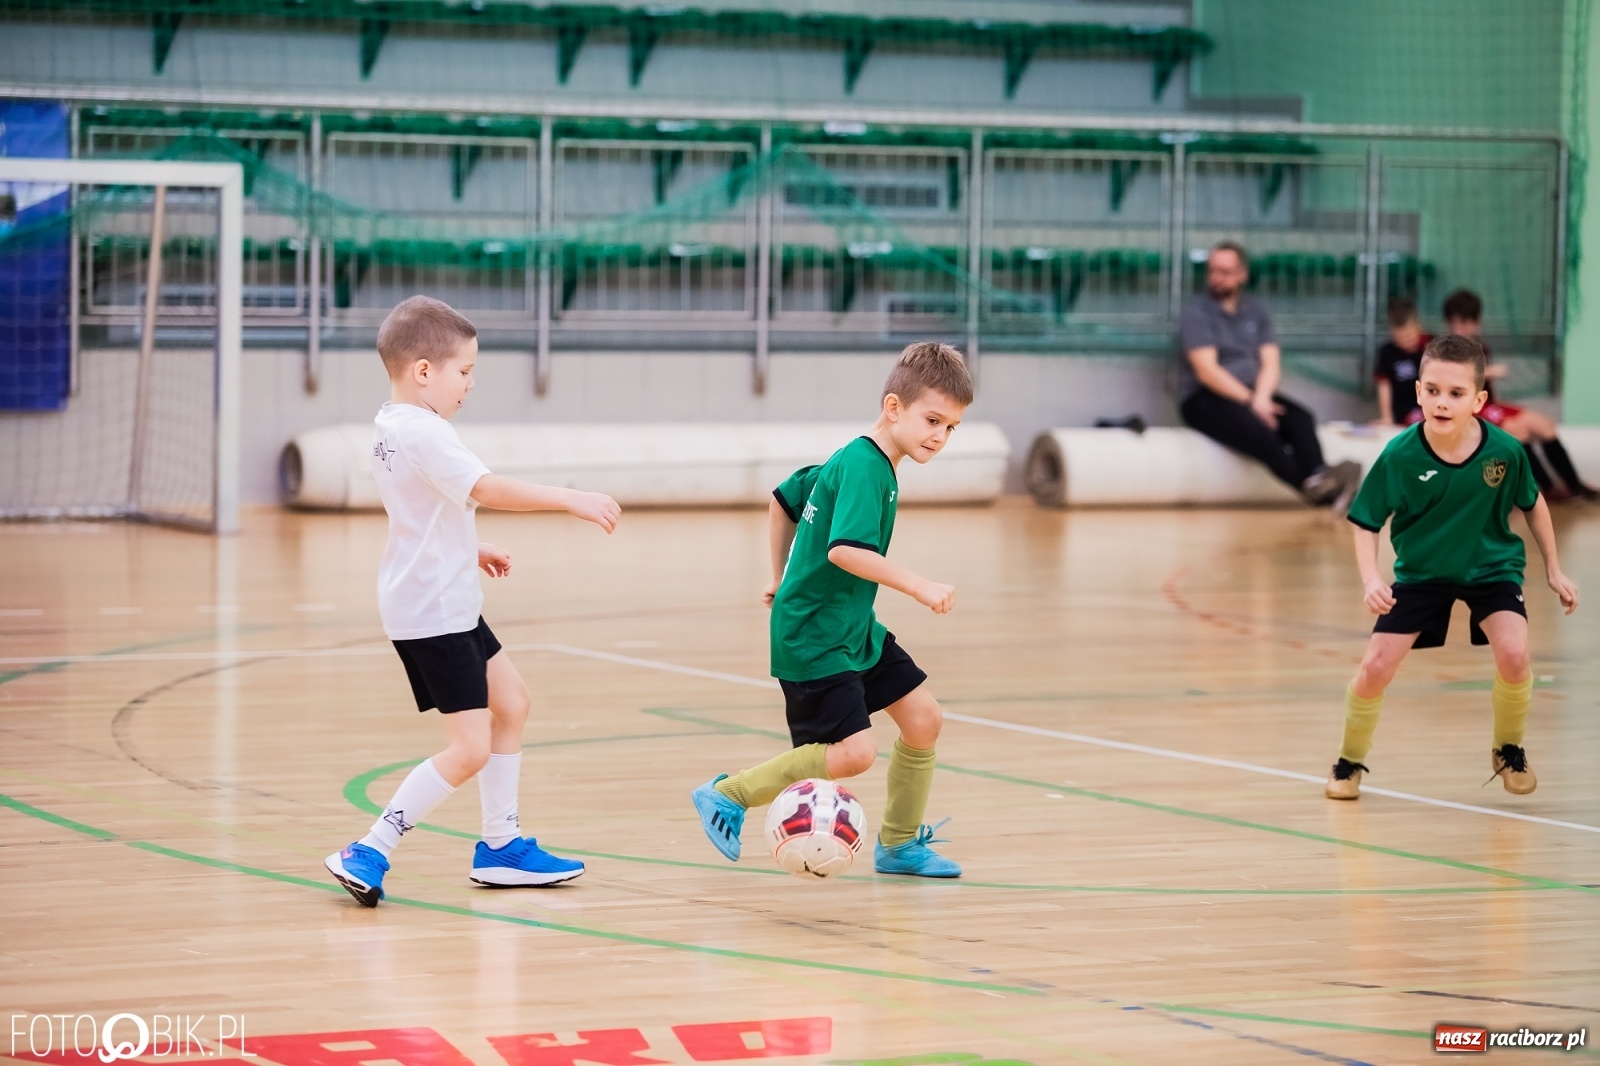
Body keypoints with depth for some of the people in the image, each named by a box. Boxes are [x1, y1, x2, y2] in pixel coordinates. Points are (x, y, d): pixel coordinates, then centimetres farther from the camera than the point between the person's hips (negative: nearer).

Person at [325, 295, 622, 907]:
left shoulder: (391, 426, 9)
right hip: (432, 612, -11)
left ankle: (501, 845, 28)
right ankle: (368, 855, -9)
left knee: (511, 703, 21)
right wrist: (571, 500, -28)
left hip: (449, 605, 11)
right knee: (471, 748, -11)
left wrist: (468, 550, 25)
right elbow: (486, 490, -31)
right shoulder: (424, 434, -22)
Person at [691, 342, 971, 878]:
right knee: (852, 752, -15)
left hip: (856, 630, 10)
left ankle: (899, 844, 20)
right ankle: (728, 796, 2)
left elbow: (784, 499, 24)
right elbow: (844, 549, -34)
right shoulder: (864, 467, -20)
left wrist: (782, 577, 30)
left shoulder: (850, 461, 11)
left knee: (923, 717, 6)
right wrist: (917, 586, -35)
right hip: (812, 637, -10)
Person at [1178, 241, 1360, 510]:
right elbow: (1206, 371, -13)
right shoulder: (1196, 313, -3)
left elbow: (1271, 363, 6)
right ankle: (1311, 488, -50)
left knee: (1300, 418, -25)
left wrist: (1261, 397, -16)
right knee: (1259, 430, -35)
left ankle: (1318, 477, -51)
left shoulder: (1255, 311, 14)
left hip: (1251, 394, 5)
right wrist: (1250, 402, -21)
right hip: (1203, 398, -5)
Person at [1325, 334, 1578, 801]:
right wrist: (1371, 579, -28)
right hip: (1420, 571, 0)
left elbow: (1532, 503, -1)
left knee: (1513, 654, -23)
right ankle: (1349, 762, 19)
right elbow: (1366, 522, -12)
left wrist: (1554, 570, 6)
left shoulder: (1505, 450, -22)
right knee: (1375, 667, -9)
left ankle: (1509, 750, 7)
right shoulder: (1399, 455, -24)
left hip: (1492, 568, 0)